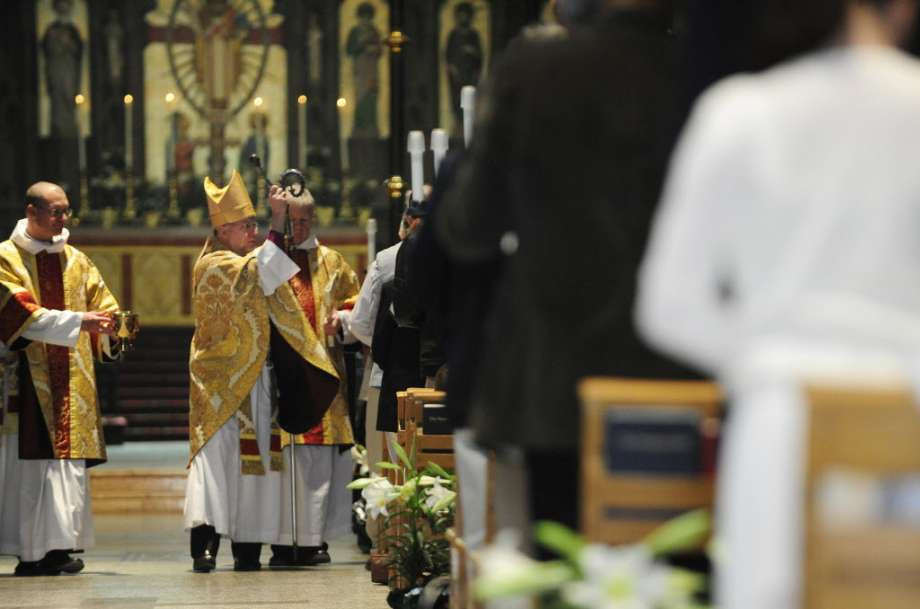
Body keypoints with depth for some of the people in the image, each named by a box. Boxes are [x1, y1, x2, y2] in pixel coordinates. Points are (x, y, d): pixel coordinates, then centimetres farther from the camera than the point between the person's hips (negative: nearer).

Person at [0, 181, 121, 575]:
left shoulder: (76, 261, 17)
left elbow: (103, 305, 12)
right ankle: (33, 552, -7)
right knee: (35, 458, -7)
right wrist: (77, 321, -18)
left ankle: (59, 546, -5)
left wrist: (114, 323, -12)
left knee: (69, 458, -3)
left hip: (72, 378, 5)